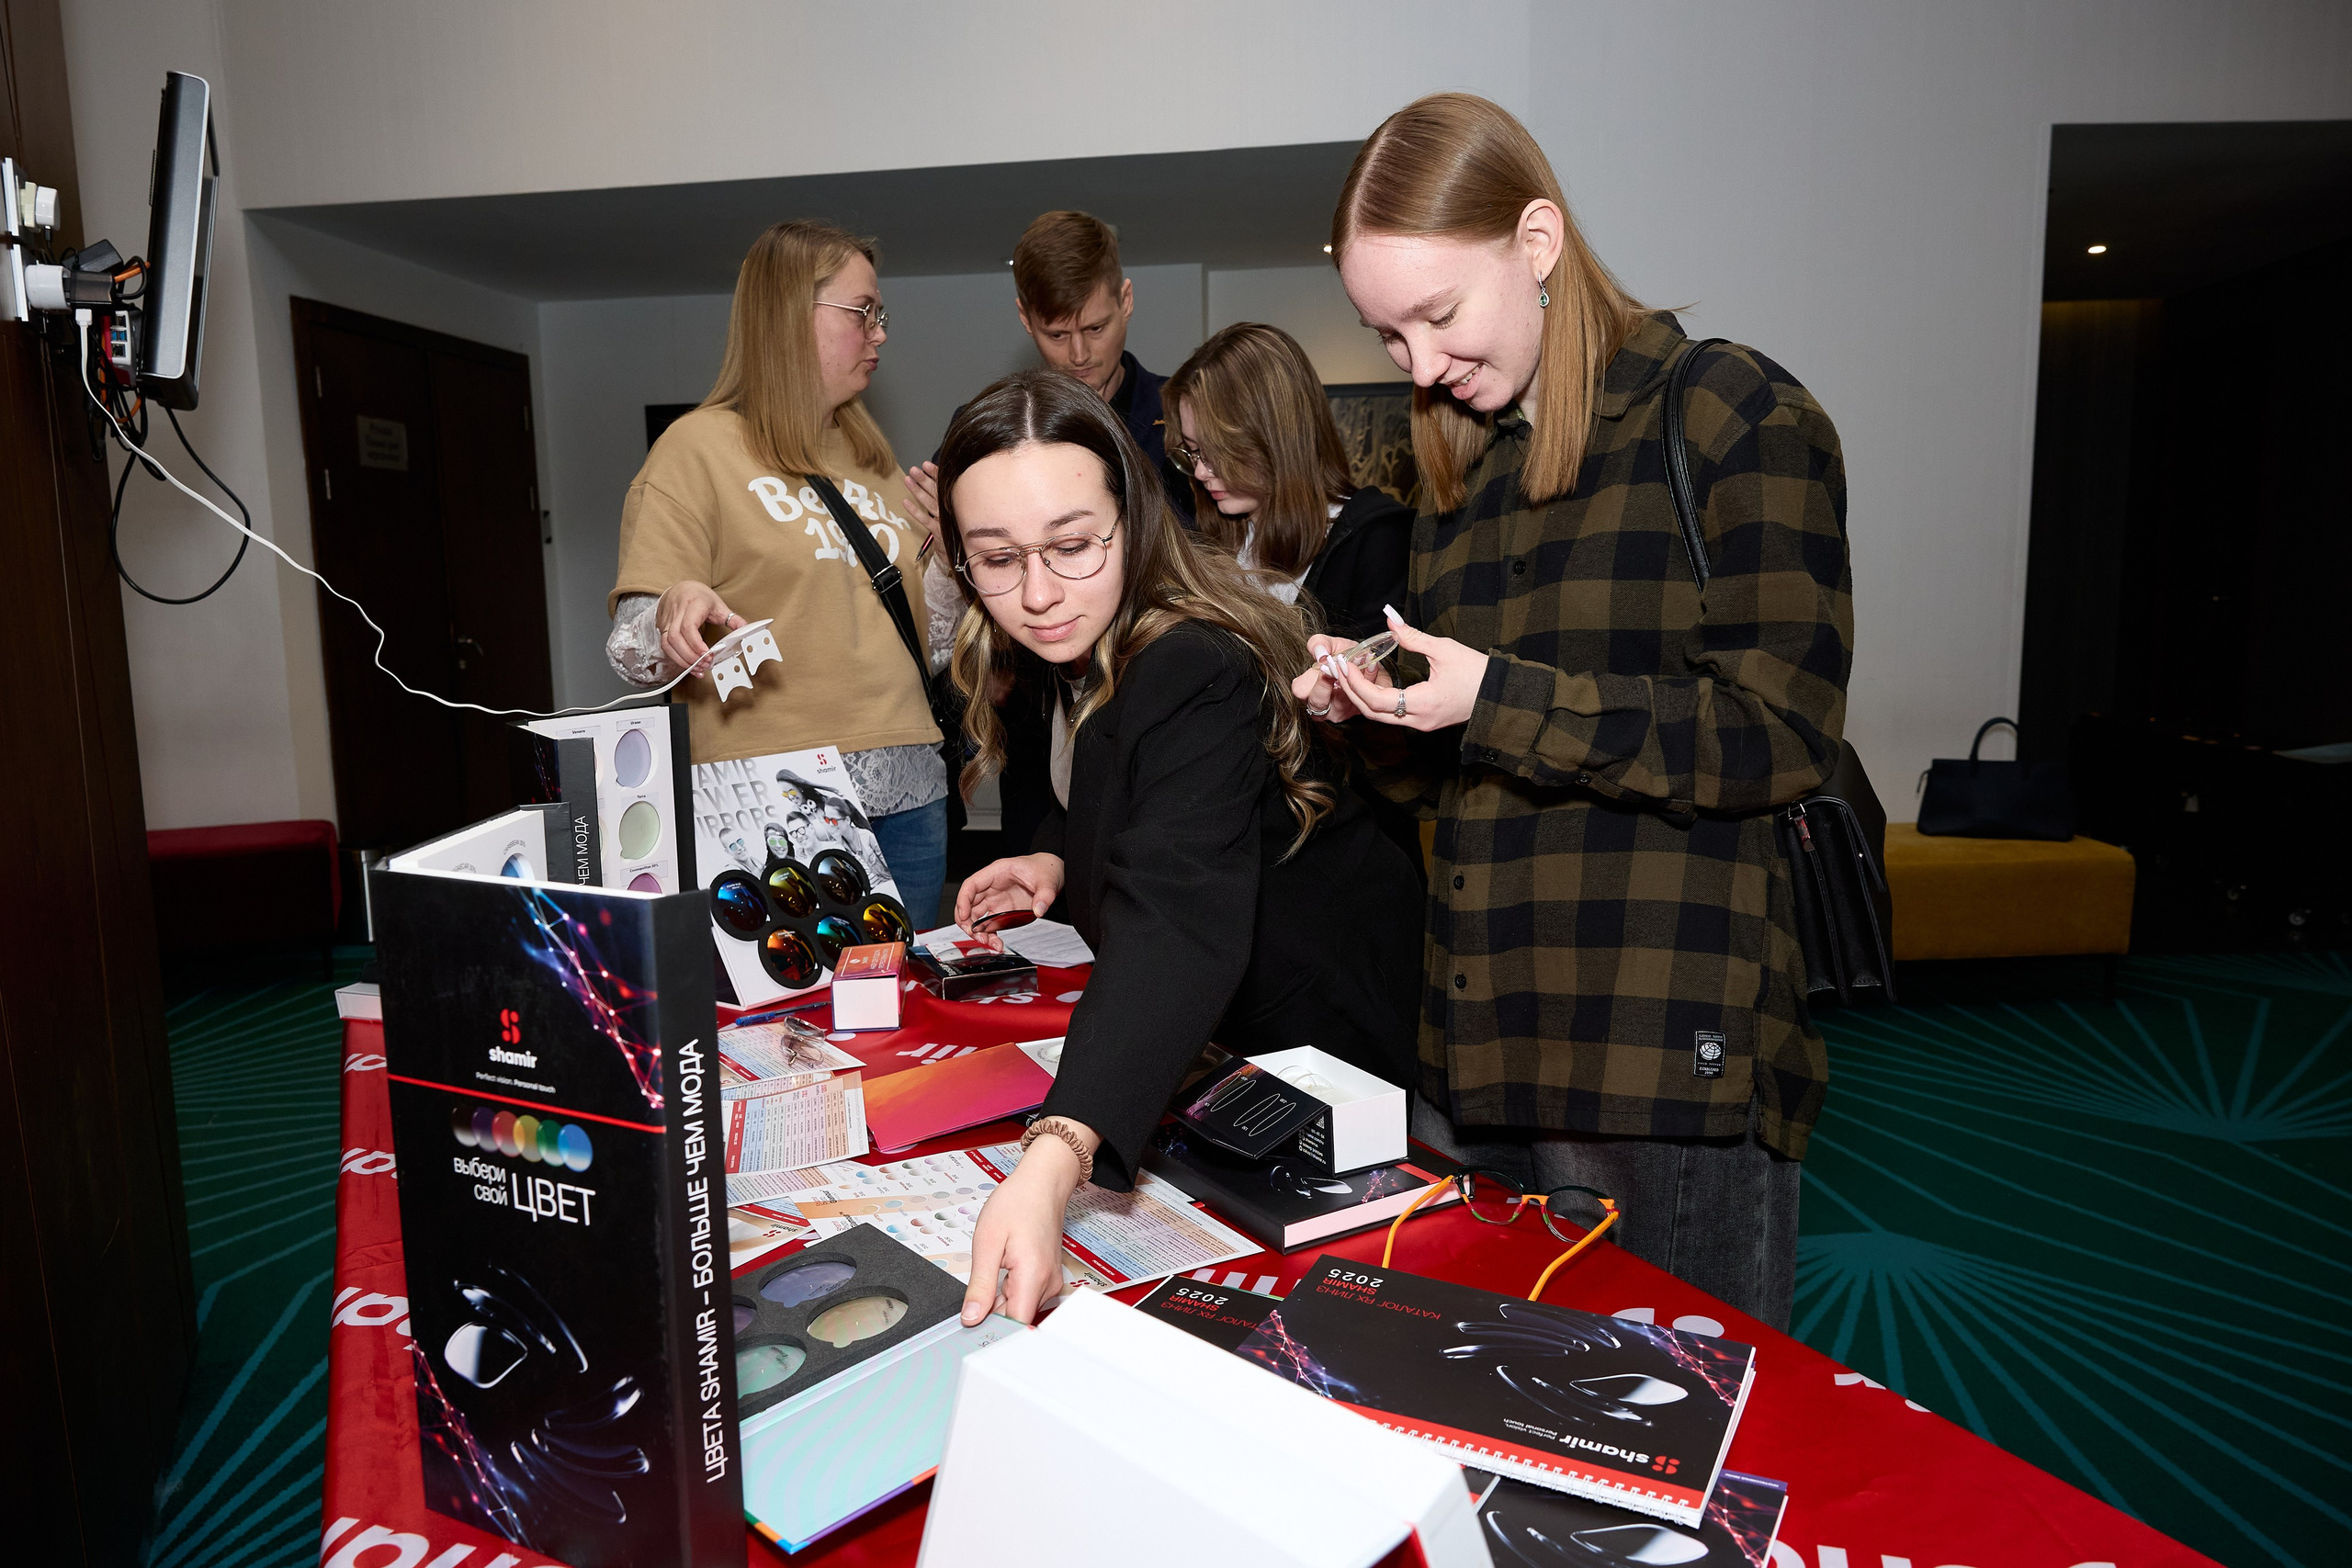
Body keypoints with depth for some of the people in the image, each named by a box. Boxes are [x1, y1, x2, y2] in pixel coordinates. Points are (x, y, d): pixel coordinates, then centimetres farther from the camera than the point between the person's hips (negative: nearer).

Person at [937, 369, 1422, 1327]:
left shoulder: (1195, 681, -34)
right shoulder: (1082, 646, -6)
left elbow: (1179, 926, -51)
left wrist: (1052, 1163, -64)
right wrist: (1054, 860, -6)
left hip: (1319, 1026, -8)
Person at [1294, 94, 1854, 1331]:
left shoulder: (1734, 417, -4)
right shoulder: (1459, 466, 15)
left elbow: (1780, 733, -12)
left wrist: (1502, 697, -17)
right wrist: (1376, 713, -2)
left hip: (1667, 1054, -6)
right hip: (1469, 1044, 6)